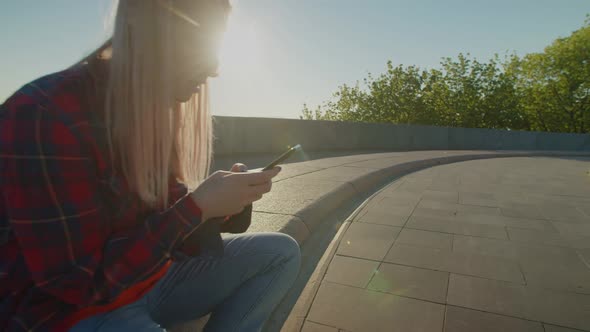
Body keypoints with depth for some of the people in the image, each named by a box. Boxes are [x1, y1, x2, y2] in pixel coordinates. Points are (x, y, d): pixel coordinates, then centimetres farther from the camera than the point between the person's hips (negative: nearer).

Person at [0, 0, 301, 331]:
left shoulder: (154, 113, 1)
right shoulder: (42, 115, -23)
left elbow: (165, 222, 3)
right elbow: (79, 281, -23)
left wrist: (221, 204, -15)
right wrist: (198, 207, -27)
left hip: (147, 277, 7)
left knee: (282, 252, 0)